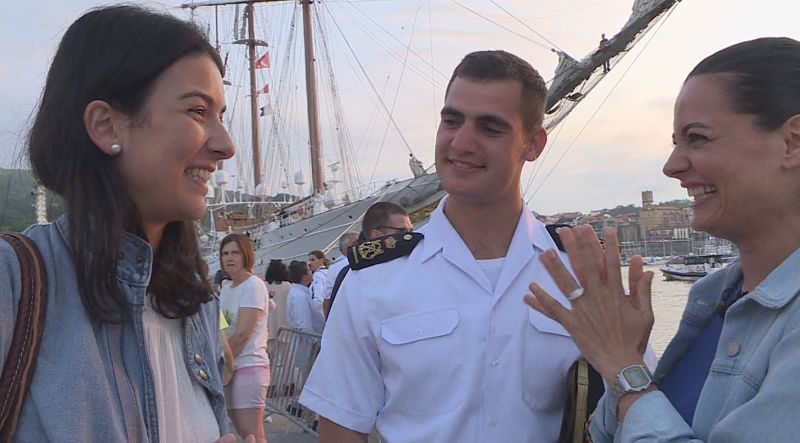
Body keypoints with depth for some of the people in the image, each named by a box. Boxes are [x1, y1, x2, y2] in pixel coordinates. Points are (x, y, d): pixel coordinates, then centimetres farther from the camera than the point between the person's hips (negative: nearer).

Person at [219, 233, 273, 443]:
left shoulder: (253, 285, -10)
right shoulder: (226, 290, 15)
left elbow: (242, 333, -15)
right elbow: (224, 331, 14)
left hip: (249, 365, -8)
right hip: (230, 368, 8)